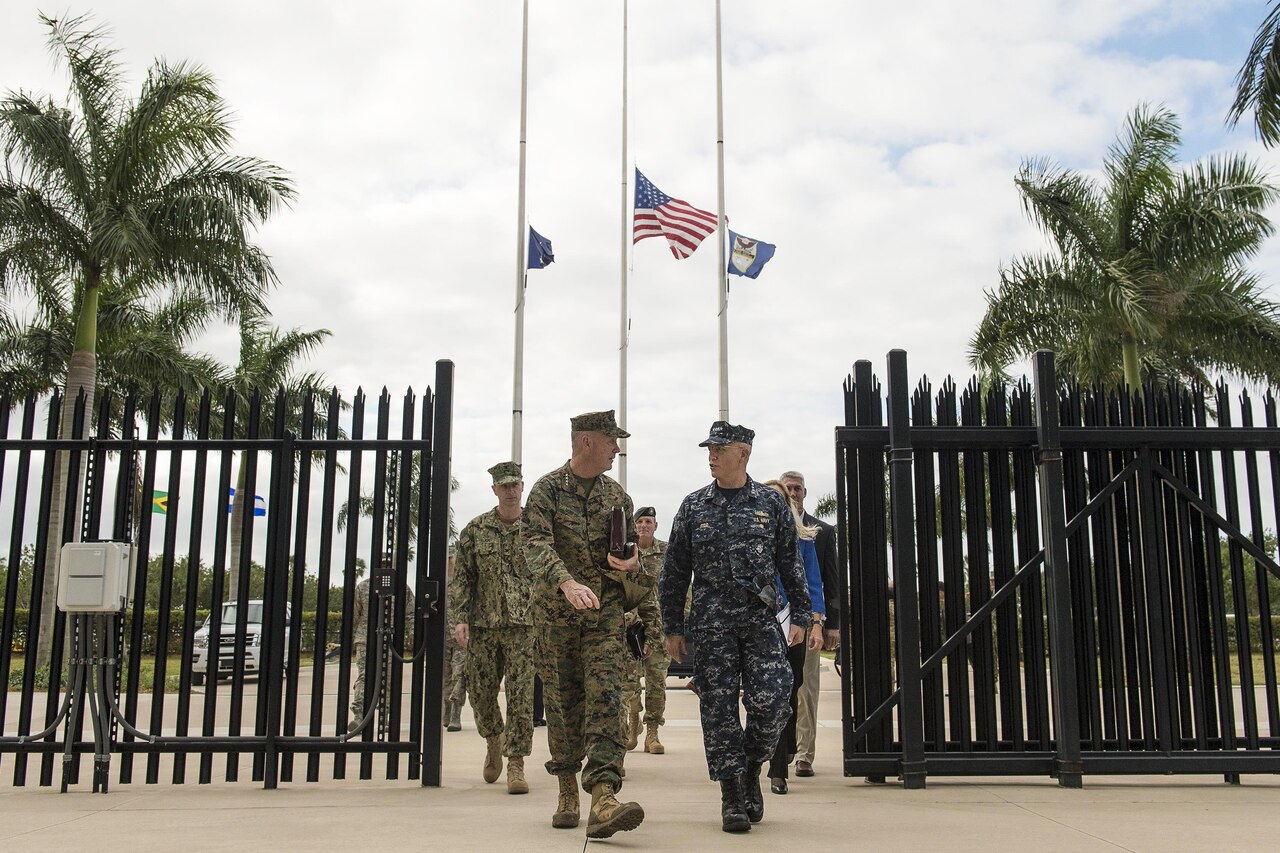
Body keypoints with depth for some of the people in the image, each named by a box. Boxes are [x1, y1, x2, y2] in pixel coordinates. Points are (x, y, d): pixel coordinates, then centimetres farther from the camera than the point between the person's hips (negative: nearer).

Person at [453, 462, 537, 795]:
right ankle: (494, 739, 36)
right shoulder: (475, 529, 5)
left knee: (521, 696, -6)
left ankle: (516, 762, 3)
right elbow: (463, 578, 6)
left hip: (524, 624, -1)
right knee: (481, 692, 9)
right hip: (483, 624, 2)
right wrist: (462, 618, -3)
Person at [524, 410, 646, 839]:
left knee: (605, 700, -12)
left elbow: (632, 545, 23)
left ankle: (603, 798, -20)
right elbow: (539, 546, -15)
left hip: (605, 614, 2)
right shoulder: (547, 489, -1)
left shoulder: (617, 495, 12)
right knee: (562, 703, 6)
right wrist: (567, 583, -33)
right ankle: (567, 792, 22)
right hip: (557, 614, -2)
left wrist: (632, 563, -2)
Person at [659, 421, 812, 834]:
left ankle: (751, 769, 19)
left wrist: (800, 615, 5)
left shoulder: (771, 502, 6)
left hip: (762, 618, 0)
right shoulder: (694, 506, 6)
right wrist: (673, 627, 6)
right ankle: (732, 797, 11)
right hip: (712, 622, 0)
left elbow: (790, 563, 10)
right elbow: (674, 572, 8)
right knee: (719, 708, 0)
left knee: (770, 702, -8)